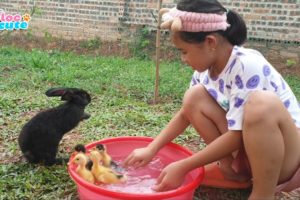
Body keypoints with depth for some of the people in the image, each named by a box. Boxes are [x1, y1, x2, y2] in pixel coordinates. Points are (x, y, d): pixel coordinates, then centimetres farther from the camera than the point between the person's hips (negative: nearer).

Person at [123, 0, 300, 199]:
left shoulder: (247, 66, -28)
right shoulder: (207, 68, -5)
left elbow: (237, 136, -28)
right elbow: (187, 111, 6)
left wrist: (182, 167, -21)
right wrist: (151, 150, 0)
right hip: (246, 148, 7)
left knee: (262, 103, -37)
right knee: (194, 97, -9)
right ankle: (235, 170, 1)